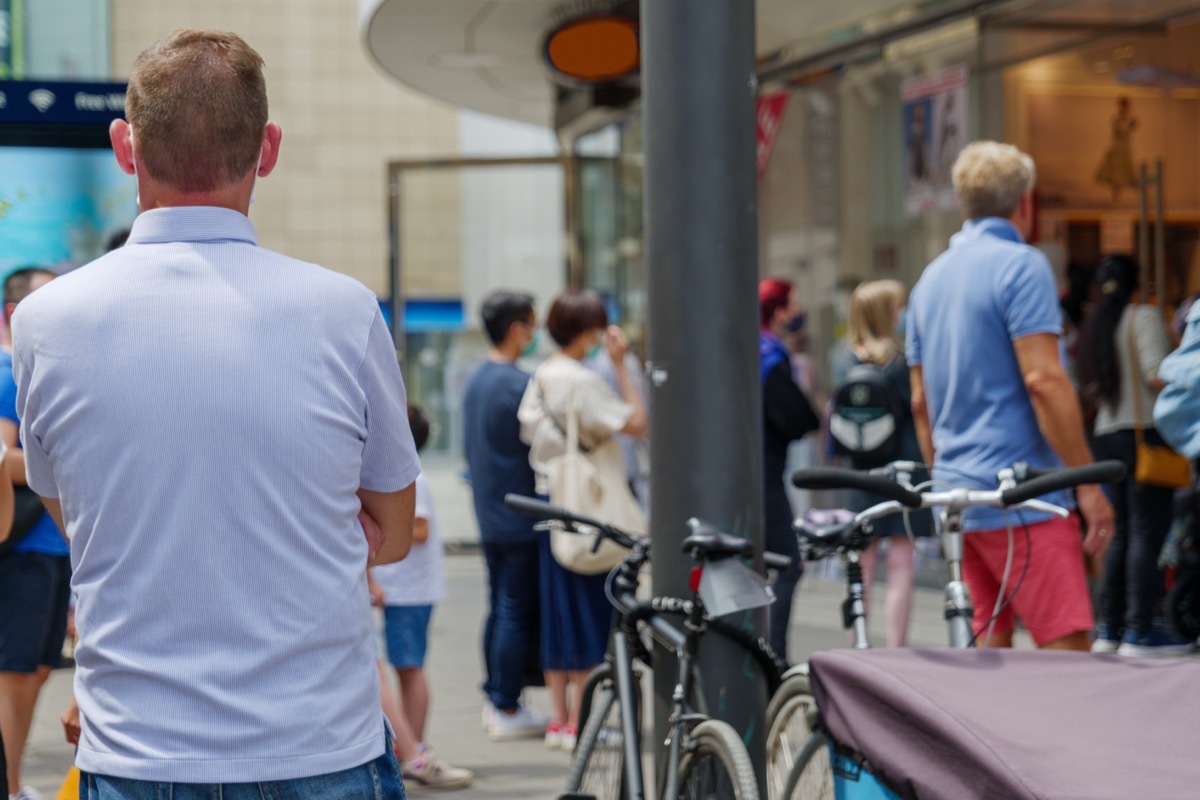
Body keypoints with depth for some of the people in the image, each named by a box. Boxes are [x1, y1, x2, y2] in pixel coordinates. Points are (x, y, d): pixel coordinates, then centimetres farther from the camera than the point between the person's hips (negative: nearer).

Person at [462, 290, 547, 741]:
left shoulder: (476, 381, 12)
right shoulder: (519, 384, -17)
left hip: (489, 514, 9)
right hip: (520, 517, -9)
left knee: (499, 607, 15)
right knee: (518, 611, -4)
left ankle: (494, 699, 20)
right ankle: (508, 710, -2)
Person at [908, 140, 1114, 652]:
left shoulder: (931, 278, 16)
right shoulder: (1021, 265, -9)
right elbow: (1043, 380, -17)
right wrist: (1089, 485, -14)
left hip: (958, 495, 8)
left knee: (989, 643, 12)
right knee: (1067, 647, -9)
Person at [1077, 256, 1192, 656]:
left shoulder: (1095, 324, 14)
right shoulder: (1144, 317, -7)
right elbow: (1156, 375, -18)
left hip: (1107, 434, 8)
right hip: (1144, 430, -8)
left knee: (1122, 532, 12)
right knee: (1147, 530, -7)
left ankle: (1109, 628, 13)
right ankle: (1139, 631, -11)